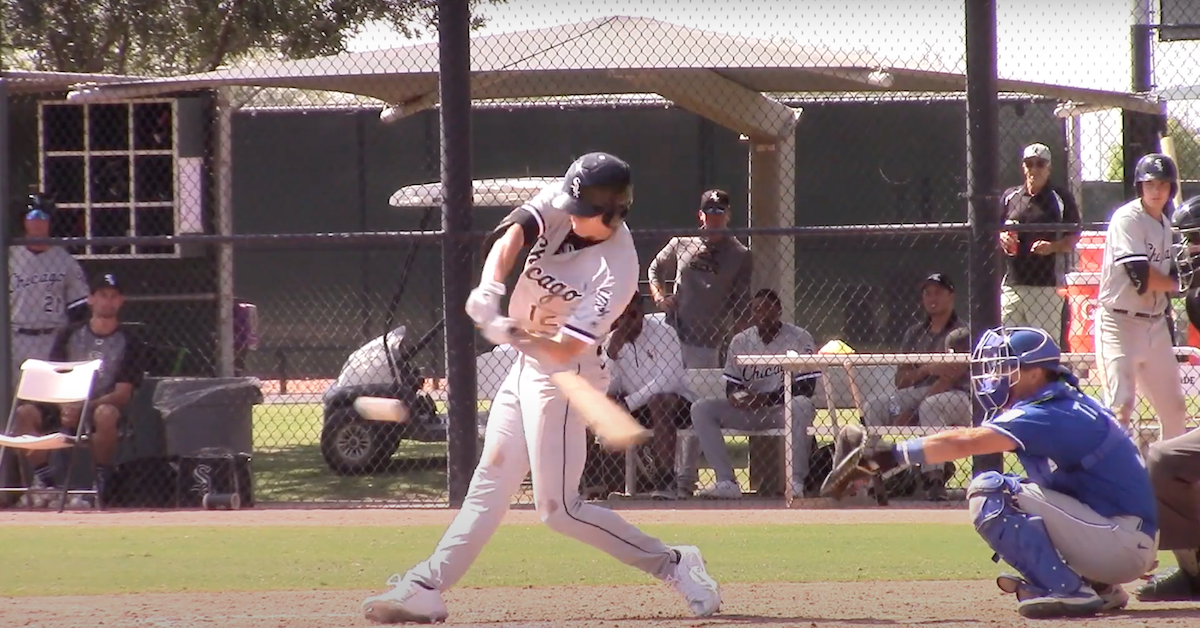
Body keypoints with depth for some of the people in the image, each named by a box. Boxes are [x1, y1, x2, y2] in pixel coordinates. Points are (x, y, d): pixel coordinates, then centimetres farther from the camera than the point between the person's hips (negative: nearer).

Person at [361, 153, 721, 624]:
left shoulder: (617, 271, -24)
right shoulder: (559, 204, -6)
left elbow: (565, 351, -28)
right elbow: (511, 236, -20)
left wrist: (515, 336, -45)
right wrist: (490, 289, -37)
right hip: (525, 366, 8)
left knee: (558, 507, -9)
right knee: (490, 484, 10)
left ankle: (673, 566, -3)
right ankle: (425, 589, 11)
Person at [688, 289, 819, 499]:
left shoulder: (799, 338, -6)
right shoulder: (740, 342, 7)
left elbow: (806, 388, -13)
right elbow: (732, 385, 8)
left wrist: (766, 398, -24)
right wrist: (734, 395, -18)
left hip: (782, 410, -4)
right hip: (748, 411, 4)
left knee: (801, 405, -39)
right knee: (700, 409, -16)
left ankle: (796, 481, -36)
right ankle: (727, 482, -24)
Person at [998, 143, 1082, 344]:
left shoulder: (1061, 198, 2)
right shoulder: (1010, 197, 14)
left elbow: (1074, 237, 3)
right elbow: (995, 230, 22)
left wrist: (1052, 247, -15)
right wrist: (1003, 238, -1)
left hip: (1046, 287, -4)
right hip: (1013, 284, 4)